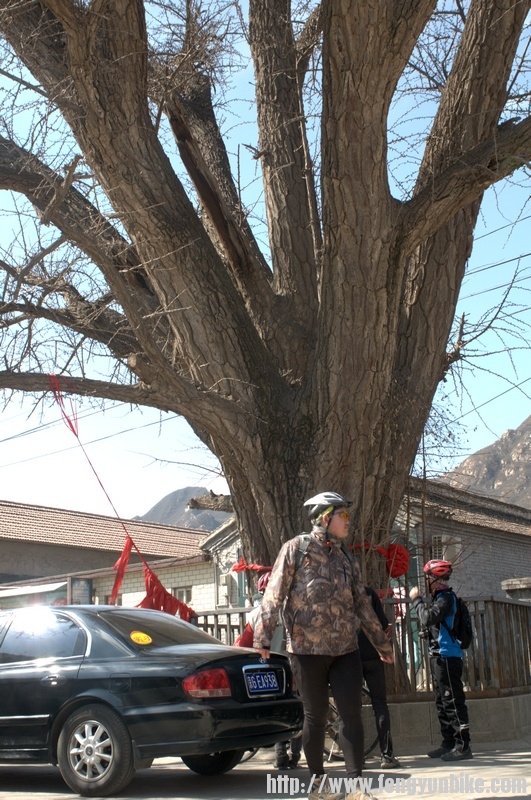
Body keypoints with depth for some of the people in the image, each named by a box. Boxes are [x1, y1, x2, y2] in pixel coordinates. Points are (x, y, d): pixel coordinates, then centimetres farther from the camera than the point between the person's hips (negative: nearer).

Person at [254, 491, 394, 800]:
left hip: (346, 649, 5)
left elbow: (362, 602, 19)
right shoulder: (297, 547, -3)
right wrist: (263, 636, -16)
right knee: (316, 716, 6)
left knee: (352, 714, -2)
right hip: (308, 647, -4)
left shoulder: (346, 557, 14)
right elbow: (275, 593, -8)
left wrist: (382, 642, 21)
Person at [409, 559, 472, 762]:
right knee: (442, 702, 13)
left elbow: (428, 618, -24)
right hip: (439, 656, 10)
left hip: (447, 656, -10)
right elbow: (428, 623, 17)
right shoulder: (440, 597, 18)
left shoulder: (446, 597, -11)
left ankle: (463, 745, -8)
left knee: (453, 701, -10)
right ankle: (448, 743, 20)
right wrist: (418, 600, 7)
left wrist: (416, 599, -12)